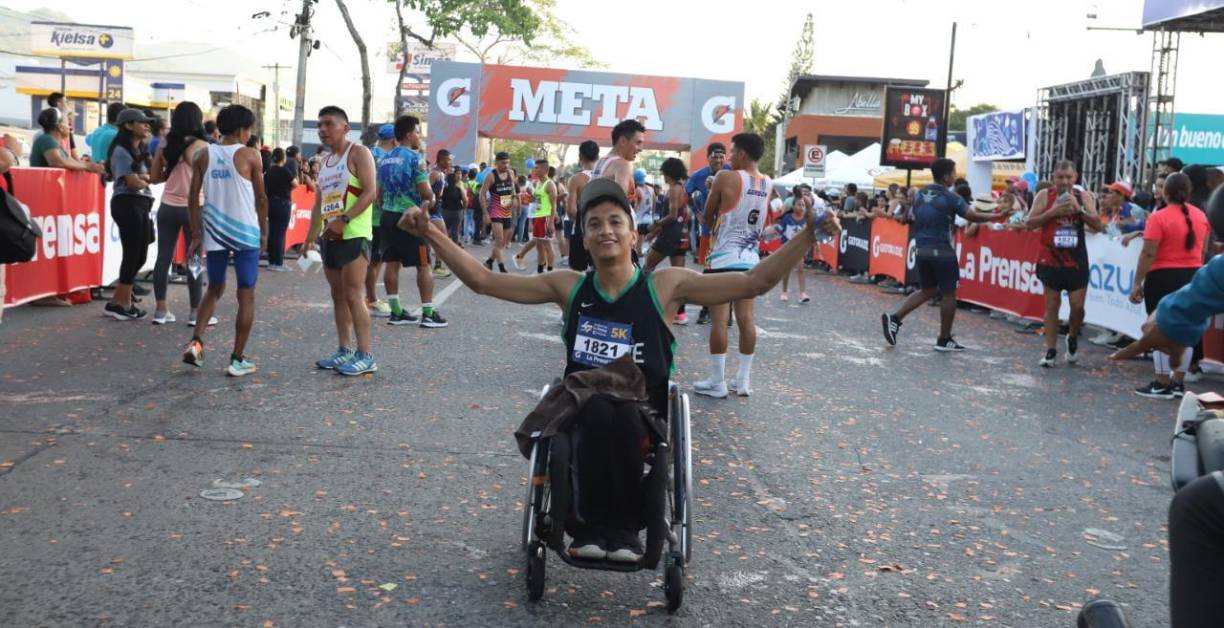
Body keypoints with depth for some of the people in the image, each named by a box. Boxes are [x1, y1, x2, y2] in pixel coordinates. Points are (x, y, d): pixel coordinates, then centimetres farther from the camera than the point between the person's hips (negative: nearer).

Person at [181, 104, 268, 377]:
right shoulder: (250, 155, -5)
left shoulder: (203, 155, 5)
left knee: (214, 289, 20)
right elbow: (261, 198, -1)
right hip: (245, 232, -4)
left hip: (214, 232, 4)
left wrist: (196, 234, 9)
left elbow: (193, 197, 3)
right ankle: (238, 360, 5)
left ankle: (196, 342, 2)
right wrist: (264, 231, 10)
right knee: (246, 295, 5)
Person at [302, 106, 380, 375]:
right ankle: (345, 351, 14)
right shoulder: (325, 162, 18)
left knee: (353, 295, -12)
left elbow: (370, 192, -17)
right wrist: (310, 238, 14)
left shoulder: (358, 153, -6)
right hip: (330, 237, 8)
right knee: (338, 295, 9)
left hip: (354, 235, -8)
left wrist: (343, 219, -24)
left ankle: (365, 356, -9)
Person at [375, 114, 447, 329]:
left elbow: (379, 190, 15)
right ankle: (428, 314, -1)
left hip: (388, 215, 7)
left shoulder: (385, 159, 11)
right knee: (423, 265, -1)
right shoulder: (415, 157, -12)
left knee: (392, 263, 7)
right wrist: (430, 199, 4)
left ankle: (396, 312, 10)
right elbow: (426, 192, -17)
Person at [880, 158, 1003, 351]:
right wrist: (996, 216, -1)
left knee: (927, 291, 18)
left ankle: (895, 318, 3)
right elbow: (973, 216, -14)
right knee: (949, 294, 6)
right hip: (942, 251, -6)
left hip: (921, 250, 7)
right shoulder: (949, 197, -12)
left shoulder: (919, 195, 7)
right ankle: (944, 340, 10)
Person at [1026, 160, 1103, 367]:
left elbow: (1098, 224, -4)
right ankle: (1050, 350, 9)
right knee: (1052, 305, 3)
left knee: (1078, 306, -2)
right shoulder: (1045, 196, 0)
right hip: (1050, 259, -1)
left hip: (1077, 261, 1)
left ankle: (1073, 338, 26)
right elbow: (1030, 222, -5)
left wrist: (1078, 209, -17)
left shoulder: (1084, 196, 3)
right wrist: (1052, 212, -17)